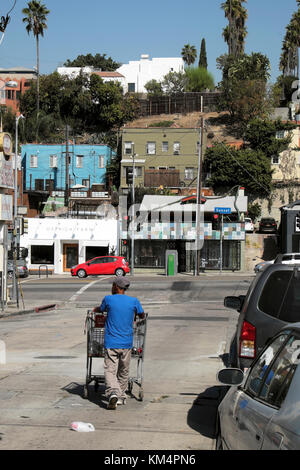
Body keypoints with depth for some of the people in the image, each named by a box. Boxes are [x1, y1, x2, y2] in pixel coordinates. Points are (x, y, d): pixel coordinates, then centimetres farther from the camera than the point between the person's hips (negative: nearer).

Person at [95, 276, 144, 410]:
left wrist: (95, 309, 40)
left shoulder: (108, 299, -3)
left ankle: (112, 392, -27)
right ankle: (121, 396, 25)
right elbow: (142, 315, 18)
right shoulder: (134, 301, 1)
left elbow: (100, 310, 17)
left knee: (110, 370, -4)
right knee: (123, 372, 16)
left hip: (111, 343, -2)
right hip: (127, 344, 2)